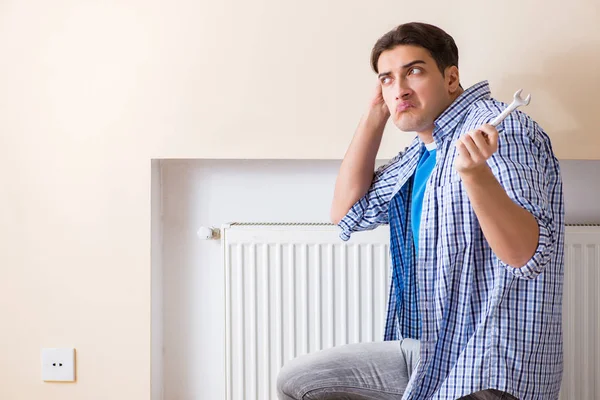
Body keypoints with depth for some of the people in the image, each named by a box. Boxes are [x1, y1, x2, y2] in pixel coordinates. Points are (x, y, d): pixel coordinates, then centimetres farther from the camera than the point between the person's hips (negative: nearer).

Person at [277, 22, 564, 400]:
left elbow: (528, 255, -24)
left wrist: (475, 172, -42)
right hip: (426, 351, 9)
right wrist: (375, 113, 6)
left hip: (485, 369, -9)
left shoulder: (500, 127, -14)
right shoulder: (422, 152, 12)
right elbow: (348, 212, 13)